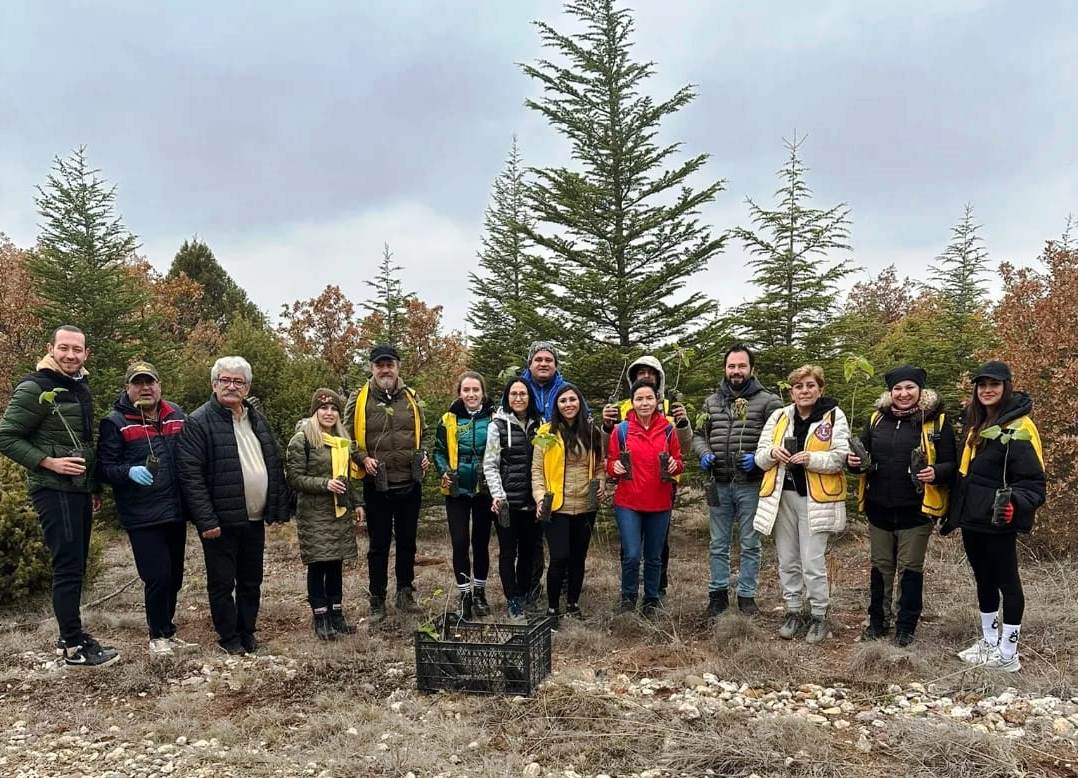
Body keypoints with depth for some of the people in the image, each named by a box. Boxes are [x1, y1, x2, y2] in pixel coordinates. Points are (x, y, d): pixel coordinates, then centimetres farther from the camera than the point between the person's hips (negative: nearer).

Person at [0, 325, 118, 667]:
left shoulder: (81, 387, 13)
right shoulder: (35, 389, -12)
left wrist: (94, 487, 19)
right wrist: (49, 462, -21)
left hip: (79, 490, 8)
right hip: (54, 491, -8)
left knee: (75, 566, 13)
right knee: (67, 567, -5)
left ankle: (70, 635, 24)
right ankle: (74, 647, 3)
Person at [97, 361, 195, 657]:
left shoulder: (177, 415, 11)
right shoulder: (115, 422, -4)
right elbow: (104, 467, -6)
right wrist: (129, 472, -26)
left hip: (176, 511, 5)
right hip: (142, 516, -5)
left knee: (174, 576, 14)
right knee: (157, 576, -7)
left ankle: (168, 630, 30)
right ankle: (159, 635, 13)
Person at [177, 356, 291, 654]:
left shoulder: (257, 420, 11)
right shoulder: (198, 422, -11)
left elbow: (275, 465, 16)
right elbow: (191, 476, -16)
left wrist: (279, 507, 9)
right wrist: (206, 520, -20)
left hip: (255, 518, 6)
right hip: (221, 521, -6)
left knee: (251, 581, 16)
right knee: (222, 583, 8)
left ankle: (247, 631, 32)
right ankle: (228, 637, 23)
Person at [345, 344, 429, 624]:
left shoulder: (410, 398, 8)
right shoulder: (359, 399, -3)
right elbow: (348, 438, 0)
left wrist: (423, 457, 5)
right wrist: (363, 459, -14)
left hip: (410, 484, 3)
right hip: (377, 486, -3)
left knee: (407, 542, 13)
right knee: (379, 545, 5)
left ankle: (405, 593, 27)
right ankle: (377, 601, 16)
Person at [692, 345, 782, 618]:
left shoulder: (767, 401, -2)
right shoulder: (712, 401, 11)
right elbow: (699, 435, 16)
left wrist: (758, 457, -19)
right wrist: (704, 453, -3)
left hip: (751, 485, -3)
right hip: (719, 484, 4)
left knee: (749, 544, 8)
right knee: (718, 544, 12)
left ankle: (746, 595, 20)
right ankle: (718, 594, 24)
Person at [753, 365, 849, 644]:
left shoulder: (834, 416, -2)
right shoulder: (778, 417, 9)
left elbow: (841, 458, -9)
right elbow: (760, 459, 9)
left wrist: (811, 458, -22)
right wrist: (771, 453, -13)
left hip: (815, 499, -4)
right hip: (781, 496, 4)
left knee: (813, 562, -3)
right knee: (787, 561, 11)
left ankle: (818, 616, 14)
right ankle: (793, 613, 24)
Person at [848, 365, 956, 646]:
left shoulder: (937, 421, -5)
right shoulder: (877, 419, 6)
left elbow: (951, 464, -5)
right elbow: (863, 454, 14)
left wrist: (936, 473, -27)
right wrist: (854, 461, -9)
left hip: (916, 511, -3)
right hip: (879, 509, 4)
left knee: (910, 568, 6)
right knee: (881, 567, 14)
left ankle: (906, 626, 21)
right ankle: (878, 621, 28)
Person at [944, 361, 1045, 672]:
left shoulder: (1018, 428, -13)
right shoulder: (976, 424, 12)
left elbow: (1033, 481, -17)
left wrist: (1015, 505, -34)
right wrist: (954, 513, 21)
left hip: (997, 522, -8)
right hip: (972, 519, 8)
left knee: (1006, 582, 2)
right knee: (983, 579, 17)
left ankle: (1008, 654, 13)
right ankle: (989, 642, 31)